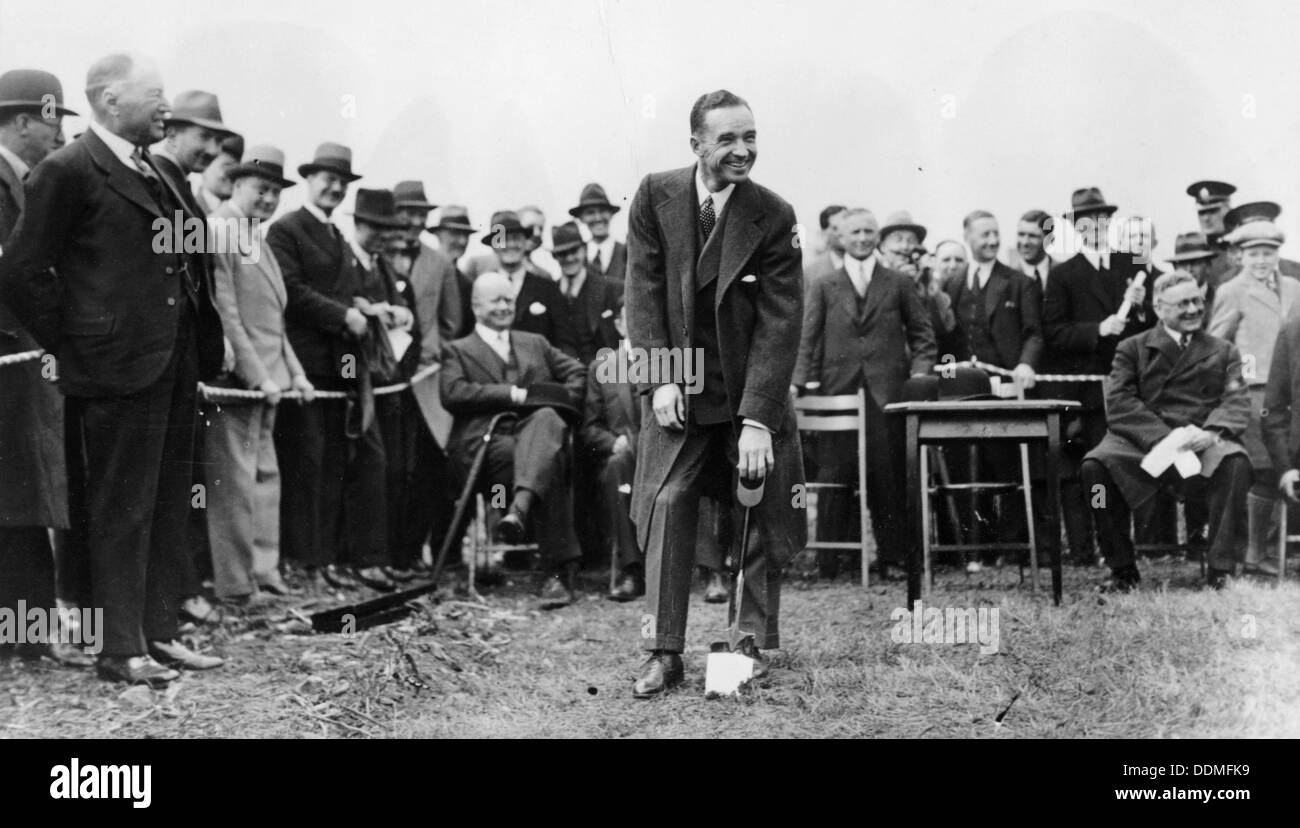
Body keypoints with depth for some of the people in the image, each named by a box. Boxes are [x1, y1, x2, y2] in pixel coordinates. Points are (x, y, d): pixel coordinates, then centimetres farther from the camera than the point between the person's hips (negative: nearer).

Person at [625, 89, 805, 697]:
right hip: (680, 385, 1)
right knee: (667, 505, -6)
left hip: (752, 389, 0)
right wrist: (660, 377, -14)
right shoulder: (655, 197, -5)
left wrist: (757, 418, -21)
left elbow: (780, 322, -15)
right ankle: (663, 653, 1)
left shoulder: (773, 216, -12)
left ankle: (756, 647, 18)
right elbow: (643, 292, -3)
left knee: (762, 513, 4)